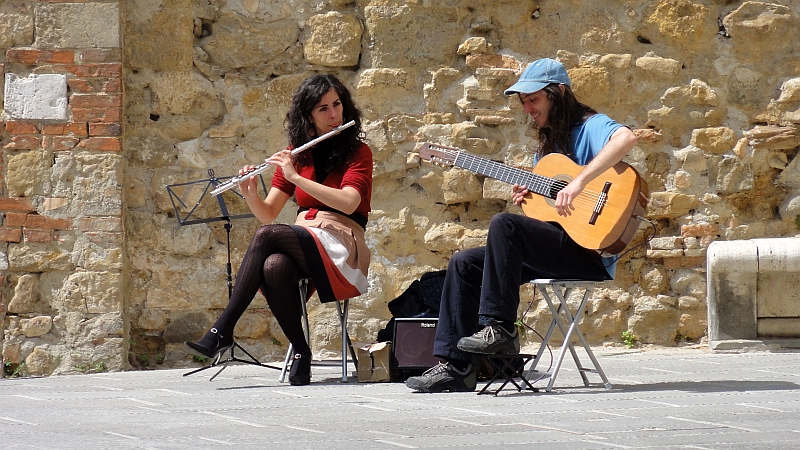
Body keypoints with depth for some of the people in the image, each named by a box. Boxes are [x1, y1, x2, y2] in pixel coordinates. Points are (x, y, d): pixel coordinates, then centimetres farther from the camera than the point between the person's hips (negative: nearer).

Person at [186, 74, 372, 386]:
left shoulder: (358, 152, 4)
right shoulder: (297, 154, 17)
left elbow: (348, 203, -16)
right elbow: (267, 214, 12)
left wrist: (295, 177, -18)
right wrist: (249, 193, -10)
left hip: (341, 252, -4)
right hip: (302, 243, 4)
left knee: (267, 235, -32)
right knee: (273, 266, -36)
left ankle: (222, 331, -33)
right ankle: (300, 352, -26)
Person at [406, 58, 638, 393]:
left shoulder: (590, 127, -5)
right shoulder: (547, 146, 21)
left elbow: (626, 138, -30)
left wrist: (579, 182, -34)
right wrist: (525, 199, -1)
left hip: (591, 250, -9)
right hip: (558, 247, 9)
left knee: (504, 224, -28)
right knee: (465, 263, 0)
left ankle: (500, 328, -22)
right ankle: (456, 366, -4)